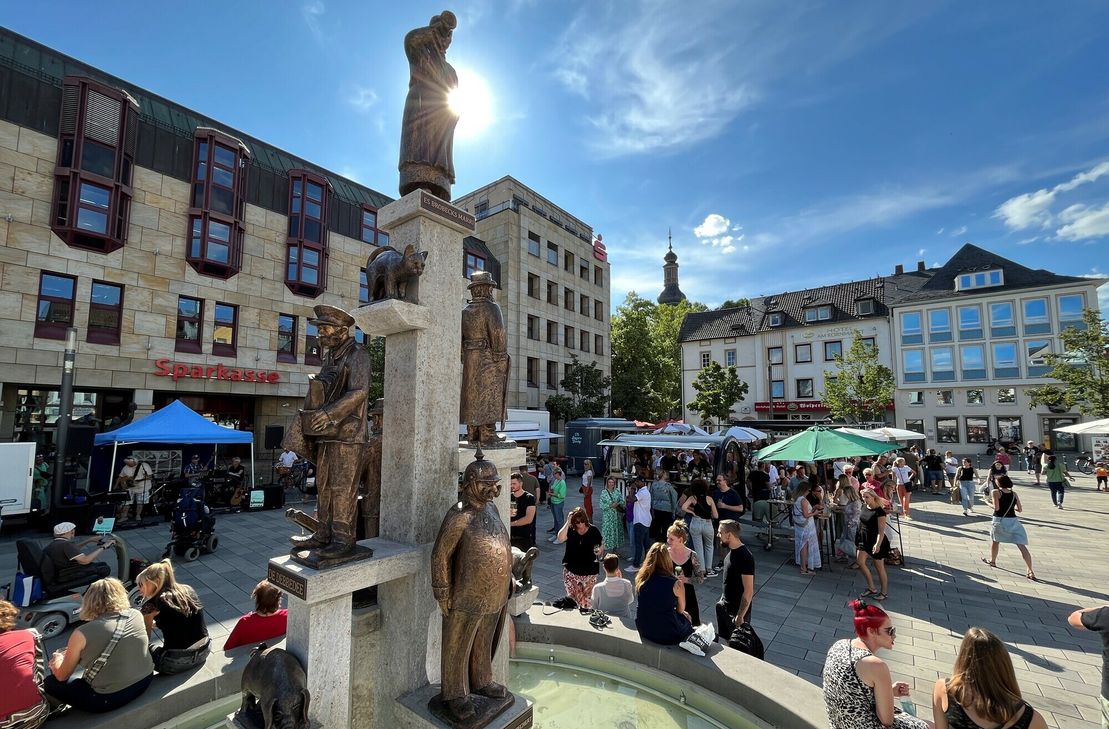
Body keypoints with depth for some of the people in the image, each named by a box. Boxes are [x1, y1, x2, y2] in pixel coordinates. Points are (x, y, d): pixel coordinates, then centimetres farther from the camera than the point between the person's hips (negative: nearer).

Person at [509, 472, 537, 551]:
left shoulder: (529, 498, -9)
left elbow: (528, 519, -17)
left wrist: (511, 523, -9)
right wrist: (507, 515, -13)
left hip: (525, 538, -4)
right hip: (511, 537, 4)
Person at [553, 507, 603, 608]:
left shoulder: (593, 530, -5)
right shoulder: (570, 530, -6)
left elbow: (601, 544, 7)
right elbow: (560, 539, -24)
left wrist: (600, 550, -15)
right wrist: (567, 523, -26)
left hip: (589, 572, 0)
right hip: (571, 571, 0)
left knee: (588, 600, 1)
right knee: (573, 597, 1)